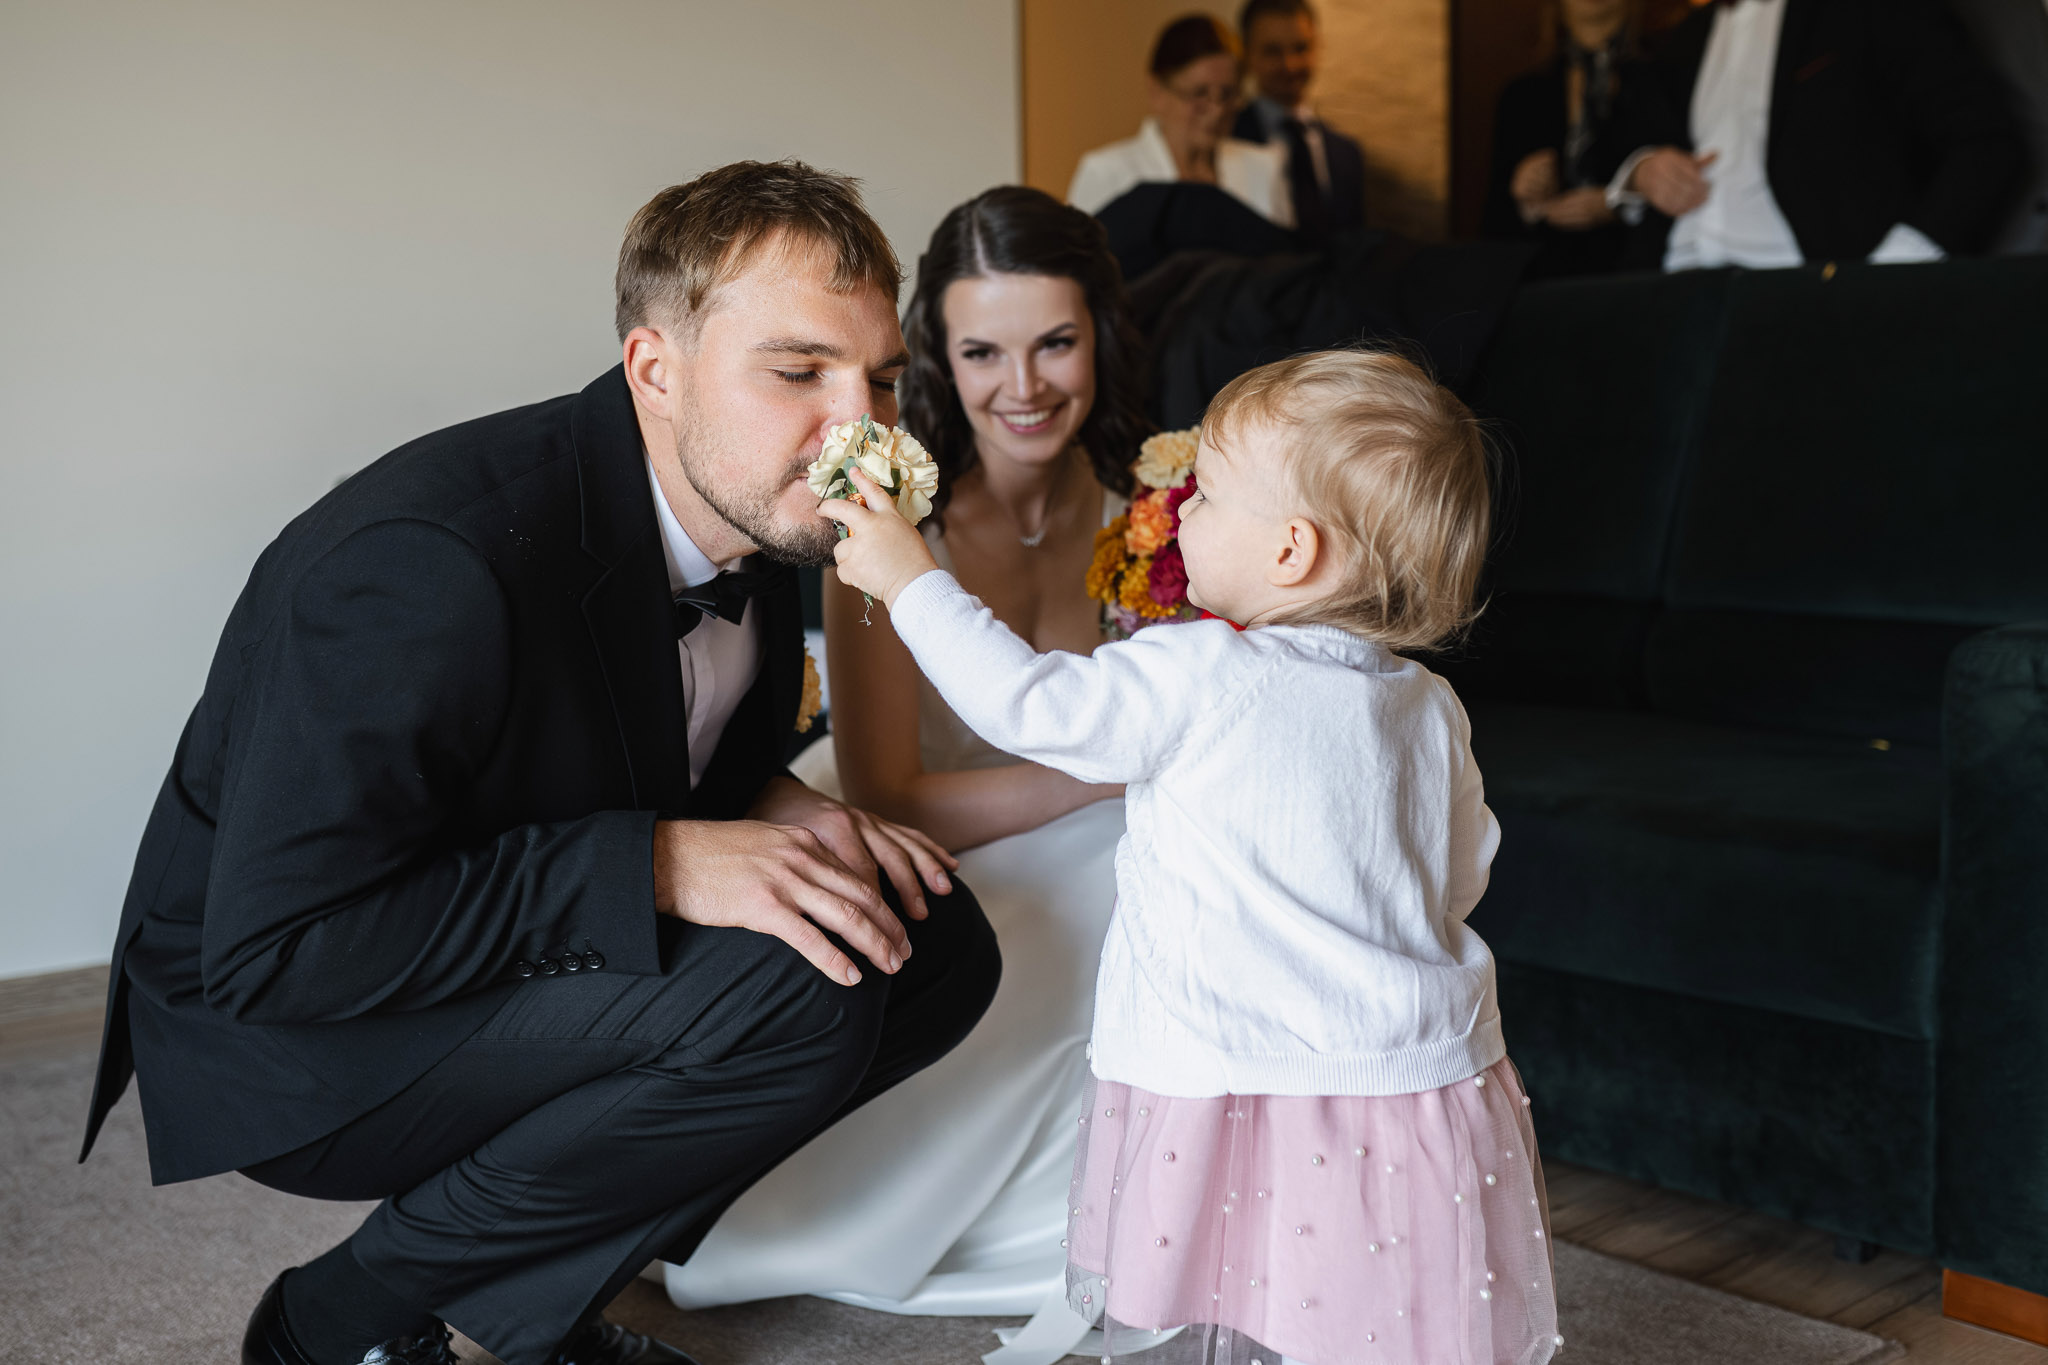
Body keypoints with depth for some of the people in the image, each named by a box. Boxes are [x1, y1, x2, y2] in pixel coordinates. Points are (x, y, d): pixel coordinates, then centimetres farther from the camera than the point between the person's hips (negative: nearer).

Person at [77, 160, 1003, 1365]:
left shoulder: (759, 510, -5)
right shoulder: (435, 561, -31)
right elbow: (270, 946, -30)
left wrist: (772, 809, -11)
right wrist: (655, 865, -33)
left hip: (536, 951, 8)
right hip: (279, 1035, -8)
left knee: (939, 943, -3)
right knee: (792, 994, -27)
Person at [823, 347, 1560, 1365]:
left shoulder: (1198, 681, -16)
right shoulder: (1430, 710, 3)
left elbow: (1027, 704, -8)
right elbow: (1464, 873, 14)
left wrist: (910, 578, 4)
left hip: (1236, 1093, -6)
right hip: (1425, 1084, 6)